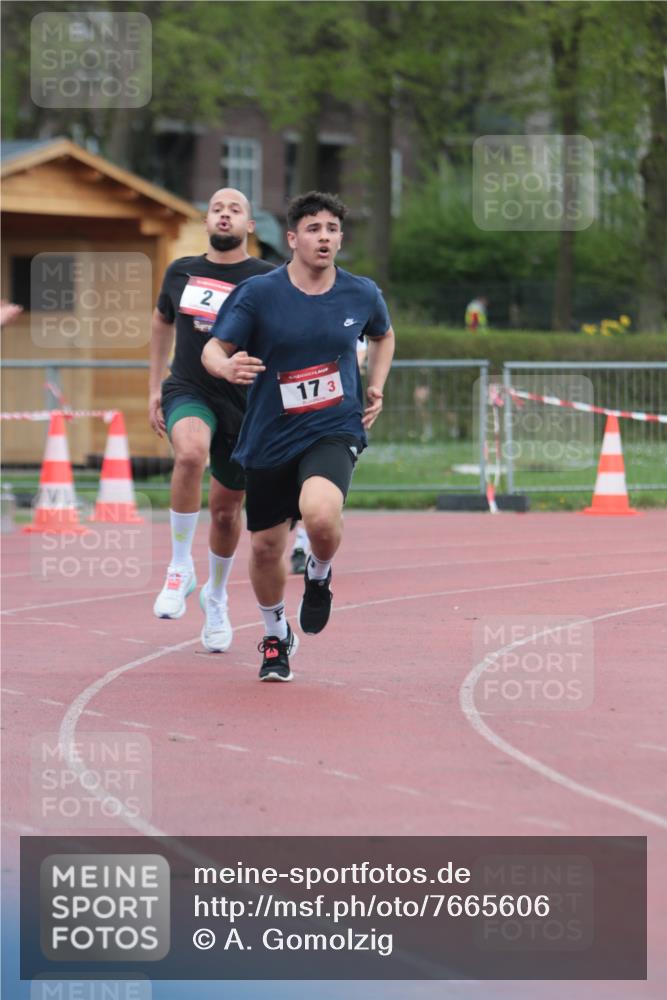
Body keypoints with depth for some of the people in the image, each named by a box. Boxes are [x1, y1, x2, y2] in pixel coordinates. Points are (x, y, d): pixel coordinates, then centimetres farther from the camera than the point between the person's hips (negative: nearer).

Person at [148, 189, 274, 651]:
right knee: (191, 452, -34)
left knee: (226, 509, 11)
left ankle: (216, 596, 40)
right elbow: (163, 321, 21)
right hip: (188, 392, 0)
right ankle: (180, 567, -20)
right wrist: (155, 386, 17)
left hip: (244, 404, 0)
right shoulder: (181, 273, 4)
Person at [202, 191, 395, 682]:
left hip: (335, 431, -1)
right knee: (266, 547, 9)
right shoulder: (258, 293, -9)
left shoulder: (362, 294, -1)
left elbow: (384, 335, 21)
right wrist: (228, 367, -29)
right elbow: (213, 349, -6)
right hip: (269, 437, 1)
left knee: (320, 513, -31)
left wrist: (376, 391, 10)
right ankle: (276, 637, 37)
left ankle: (320, 574, 6)